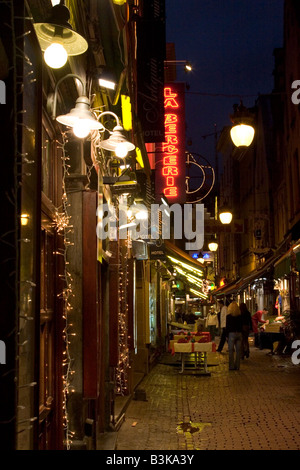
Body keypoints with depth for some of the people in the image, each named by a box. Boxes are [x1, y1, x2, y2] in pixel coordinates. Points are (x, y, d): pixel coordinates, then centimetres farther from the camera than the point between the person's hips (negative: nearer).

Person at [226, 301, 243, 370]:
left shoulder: (229, 316, -6)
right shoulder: (240, 316, 4)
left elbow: (227, 327, -4)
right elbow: (241, 326, 7)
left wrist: (227, 335, 3)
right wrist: (240, 333, 13)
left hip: (232, 333, -4)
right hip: (239, 333, 4)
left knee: (231, 350, 2)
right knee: (238, 350, 8)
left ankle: (231, 366, 0)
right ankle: (237, 366, 10)